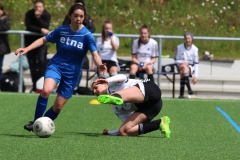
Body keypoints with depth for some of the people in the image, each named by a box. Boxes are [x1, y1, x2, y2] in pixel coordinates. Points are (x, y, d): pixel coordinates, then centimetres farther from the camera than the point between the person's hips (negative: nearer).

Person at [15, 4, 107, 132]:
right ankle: (36, 122, -15)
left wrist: (100, 65, -38)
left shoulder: (87, 35, -10)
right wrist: (27, 49, -4)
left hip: (72, 73, 1)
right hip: (56, 65, 0)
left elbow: (95, 54, -16)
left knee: (58, 106, 2)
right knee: (46, 90, -30)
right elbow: (44, 39, 6)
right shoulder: (61, 30, -6)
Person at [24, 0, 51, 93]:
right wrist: (40, 30, -28)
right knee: (32, 63, 1)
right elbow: (28, 26, -20)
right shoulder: (29, 14, -10)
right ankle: (35, 86, 7)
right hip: (30, 40, 1)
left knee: (42, 61, -18)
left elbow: (45, 27, -23)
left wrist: (38, 17, -30)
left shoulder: (47, 15, -10)